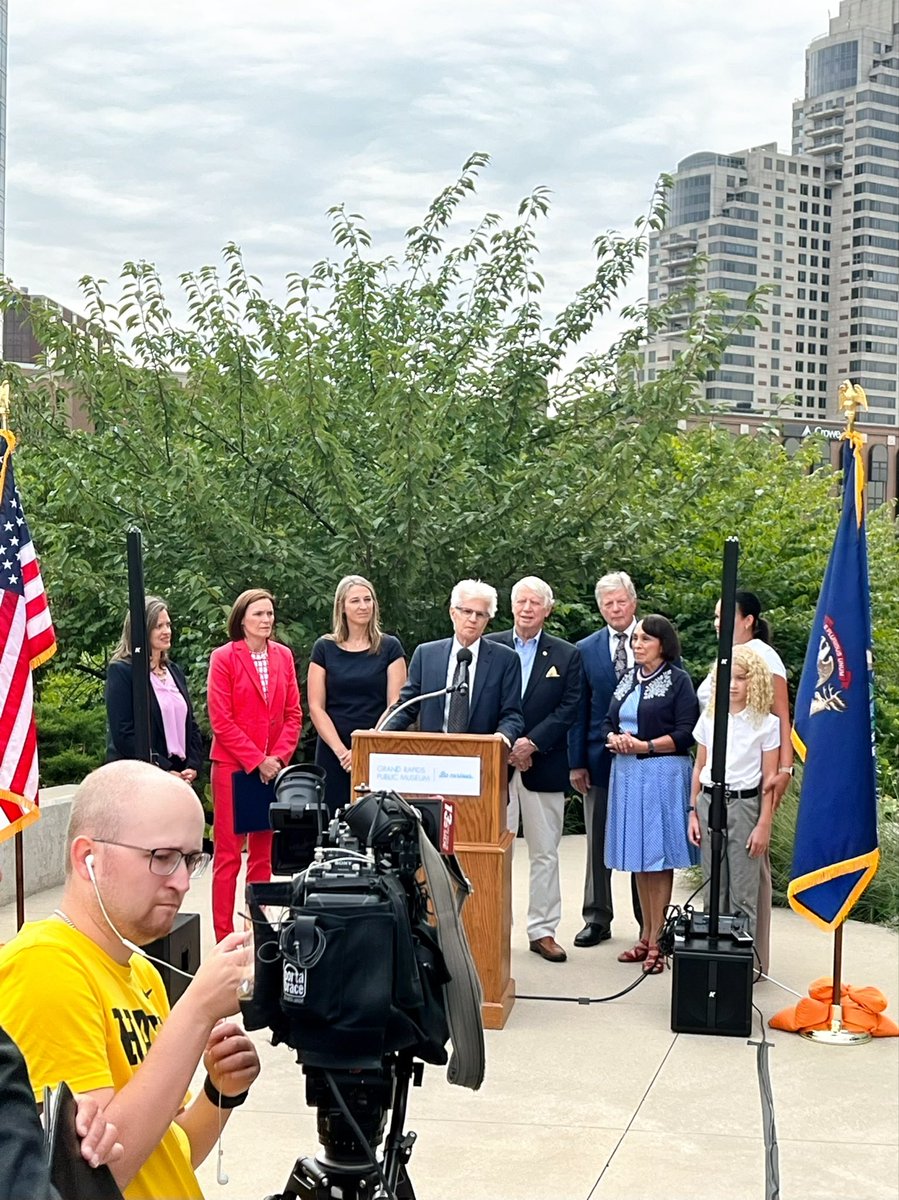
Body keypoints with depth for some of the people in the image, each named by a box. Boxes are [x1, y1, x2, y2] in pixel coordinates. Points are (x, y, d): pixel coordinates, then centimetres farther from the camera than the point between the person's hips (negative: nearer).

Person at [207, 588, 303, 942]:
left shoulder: (283, 656, 8)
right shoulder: (224, 658, -5)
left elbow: (293, 713, 8)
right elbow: (221, 721, -9)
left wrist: (279, 757, -6)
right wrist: (257, 761, -12)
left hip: (272, 768, 5)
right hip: (233, 766, -4)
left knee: (263, 854, 10)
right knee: (228, 854, -2)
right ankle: (225, 938, 3)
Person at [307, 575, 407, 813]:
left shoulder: (390, 647, 4)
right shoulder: (325, 648, 6)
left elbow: (395, 705, -1)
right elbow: (316, 707, 2)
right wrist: (341, 750, -8)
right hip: (333, 753, 1)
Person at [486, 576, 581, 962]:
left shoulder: (567, 655, 5)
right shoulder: (489, 648, 4)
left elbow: (568, 710, -2)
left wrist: (531, 742, -13)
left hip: (543, 766, 1)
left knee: (545, 853, 7)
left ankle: (542, 930, 15)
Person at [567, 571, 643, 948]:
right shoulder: (585, 650, 5)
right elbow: (578, 710, 4)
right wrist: (576, 762, 0)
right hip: (601, 759, 2)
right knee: (598, 843, 9)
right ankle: (597, 919, 19)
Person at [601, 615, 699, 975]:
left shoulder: (678, 681, -4)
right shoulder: (628, 678, 15)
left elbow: (685, 733, -11)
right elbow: (608, 721, 18)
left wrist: (644, 746, -17)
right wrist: (614, 738, -4)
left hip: (663, 774, -6)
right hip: (626, 772, 6)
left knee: (658, 856, -3)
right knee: (638, 856, 8)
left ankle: (657, 940, 1)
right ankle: (646, 934, 16)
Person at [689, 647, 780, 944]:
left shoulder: (767, 723, -2)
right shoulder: (709, 717, 8)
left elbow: (769, 779, -2)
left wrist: (763, 825, -6)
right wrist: (693, 812, 8)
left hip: (744, 805, -3)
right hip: (709, 803, 3)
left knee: (743, 893, -1)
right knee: (713, 889, 9)